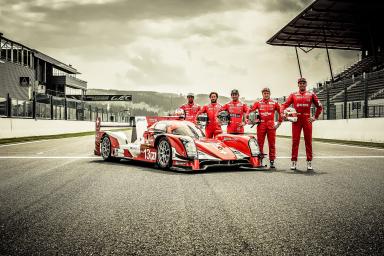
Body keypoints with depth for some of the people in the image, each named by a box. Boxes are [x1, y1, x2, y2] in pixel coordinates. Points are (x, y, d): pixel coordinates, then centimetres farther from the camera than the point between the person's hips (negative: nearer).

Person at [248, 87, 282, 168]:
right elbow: (250, 110, 3)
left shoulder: (274, 103, 7)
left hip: (271, 126, 0)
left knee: (272, 144, 2)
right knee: (260, 144, 2)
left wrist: (278, 123, 4)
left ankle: (272, 161, 7)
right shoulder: (258, 103, 8)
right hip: (261, 126, 0)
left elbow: (280, 112, 9)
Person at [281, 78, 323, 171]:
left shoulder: (311, 95, 10)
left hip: (307, 120, 0)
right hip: (296, 120, 0)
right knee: (295, 141, -1)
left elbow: (319, 106, 13)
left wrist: (315, 117, 6)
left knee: (308, 141, 1)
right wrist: (282, 113, -14)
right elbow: (285, 104, 4)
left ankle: (309, 162, 6)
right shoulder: (293, 95, 11)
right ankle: (294, 162, 3)